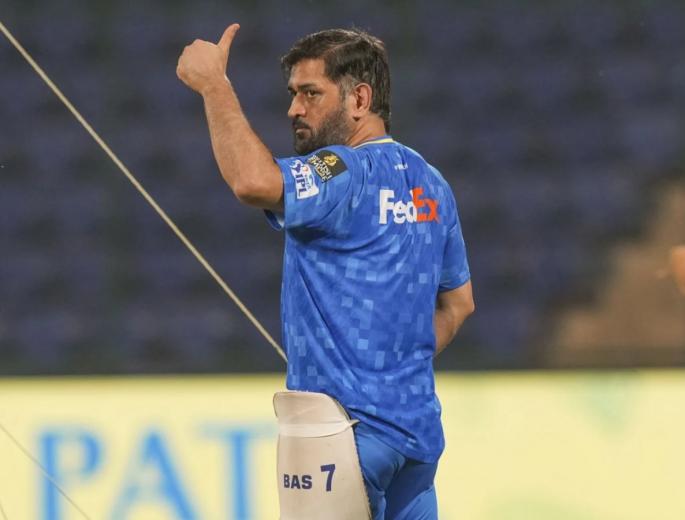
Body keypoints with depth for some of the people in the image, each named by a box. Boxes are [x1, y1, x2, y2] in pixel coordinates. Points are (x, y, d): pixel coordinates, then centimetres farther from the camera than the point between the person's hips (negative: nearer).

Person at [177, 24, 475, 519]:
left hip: (350, 434, -9)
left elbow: (254, 181, -33)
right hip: (418, 424, 9)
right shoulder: (429, 182, 15)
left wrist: (213, 83, -24)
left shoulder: (346, 174, -14)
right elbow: (459, 301, 22)